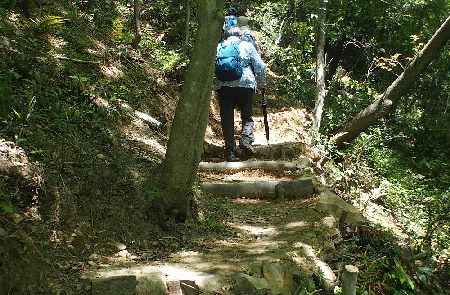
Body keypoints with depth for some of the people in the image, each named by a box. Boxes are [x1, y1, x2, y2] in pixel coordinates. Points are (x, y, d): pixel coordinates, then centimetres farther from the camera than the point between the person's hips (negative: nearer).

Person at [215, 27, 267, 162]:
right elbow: (260, 66, 6)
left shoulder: (218, 47, 15)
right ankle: (246, 140, -11)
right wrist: (261, 83, 17)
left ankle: (230, 152, 2)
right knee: (247, 116, 12)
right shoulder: (247, 46, 10)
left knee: (227, 119, 4)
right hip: (245, 85, -1)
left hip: (224, 86, 1)